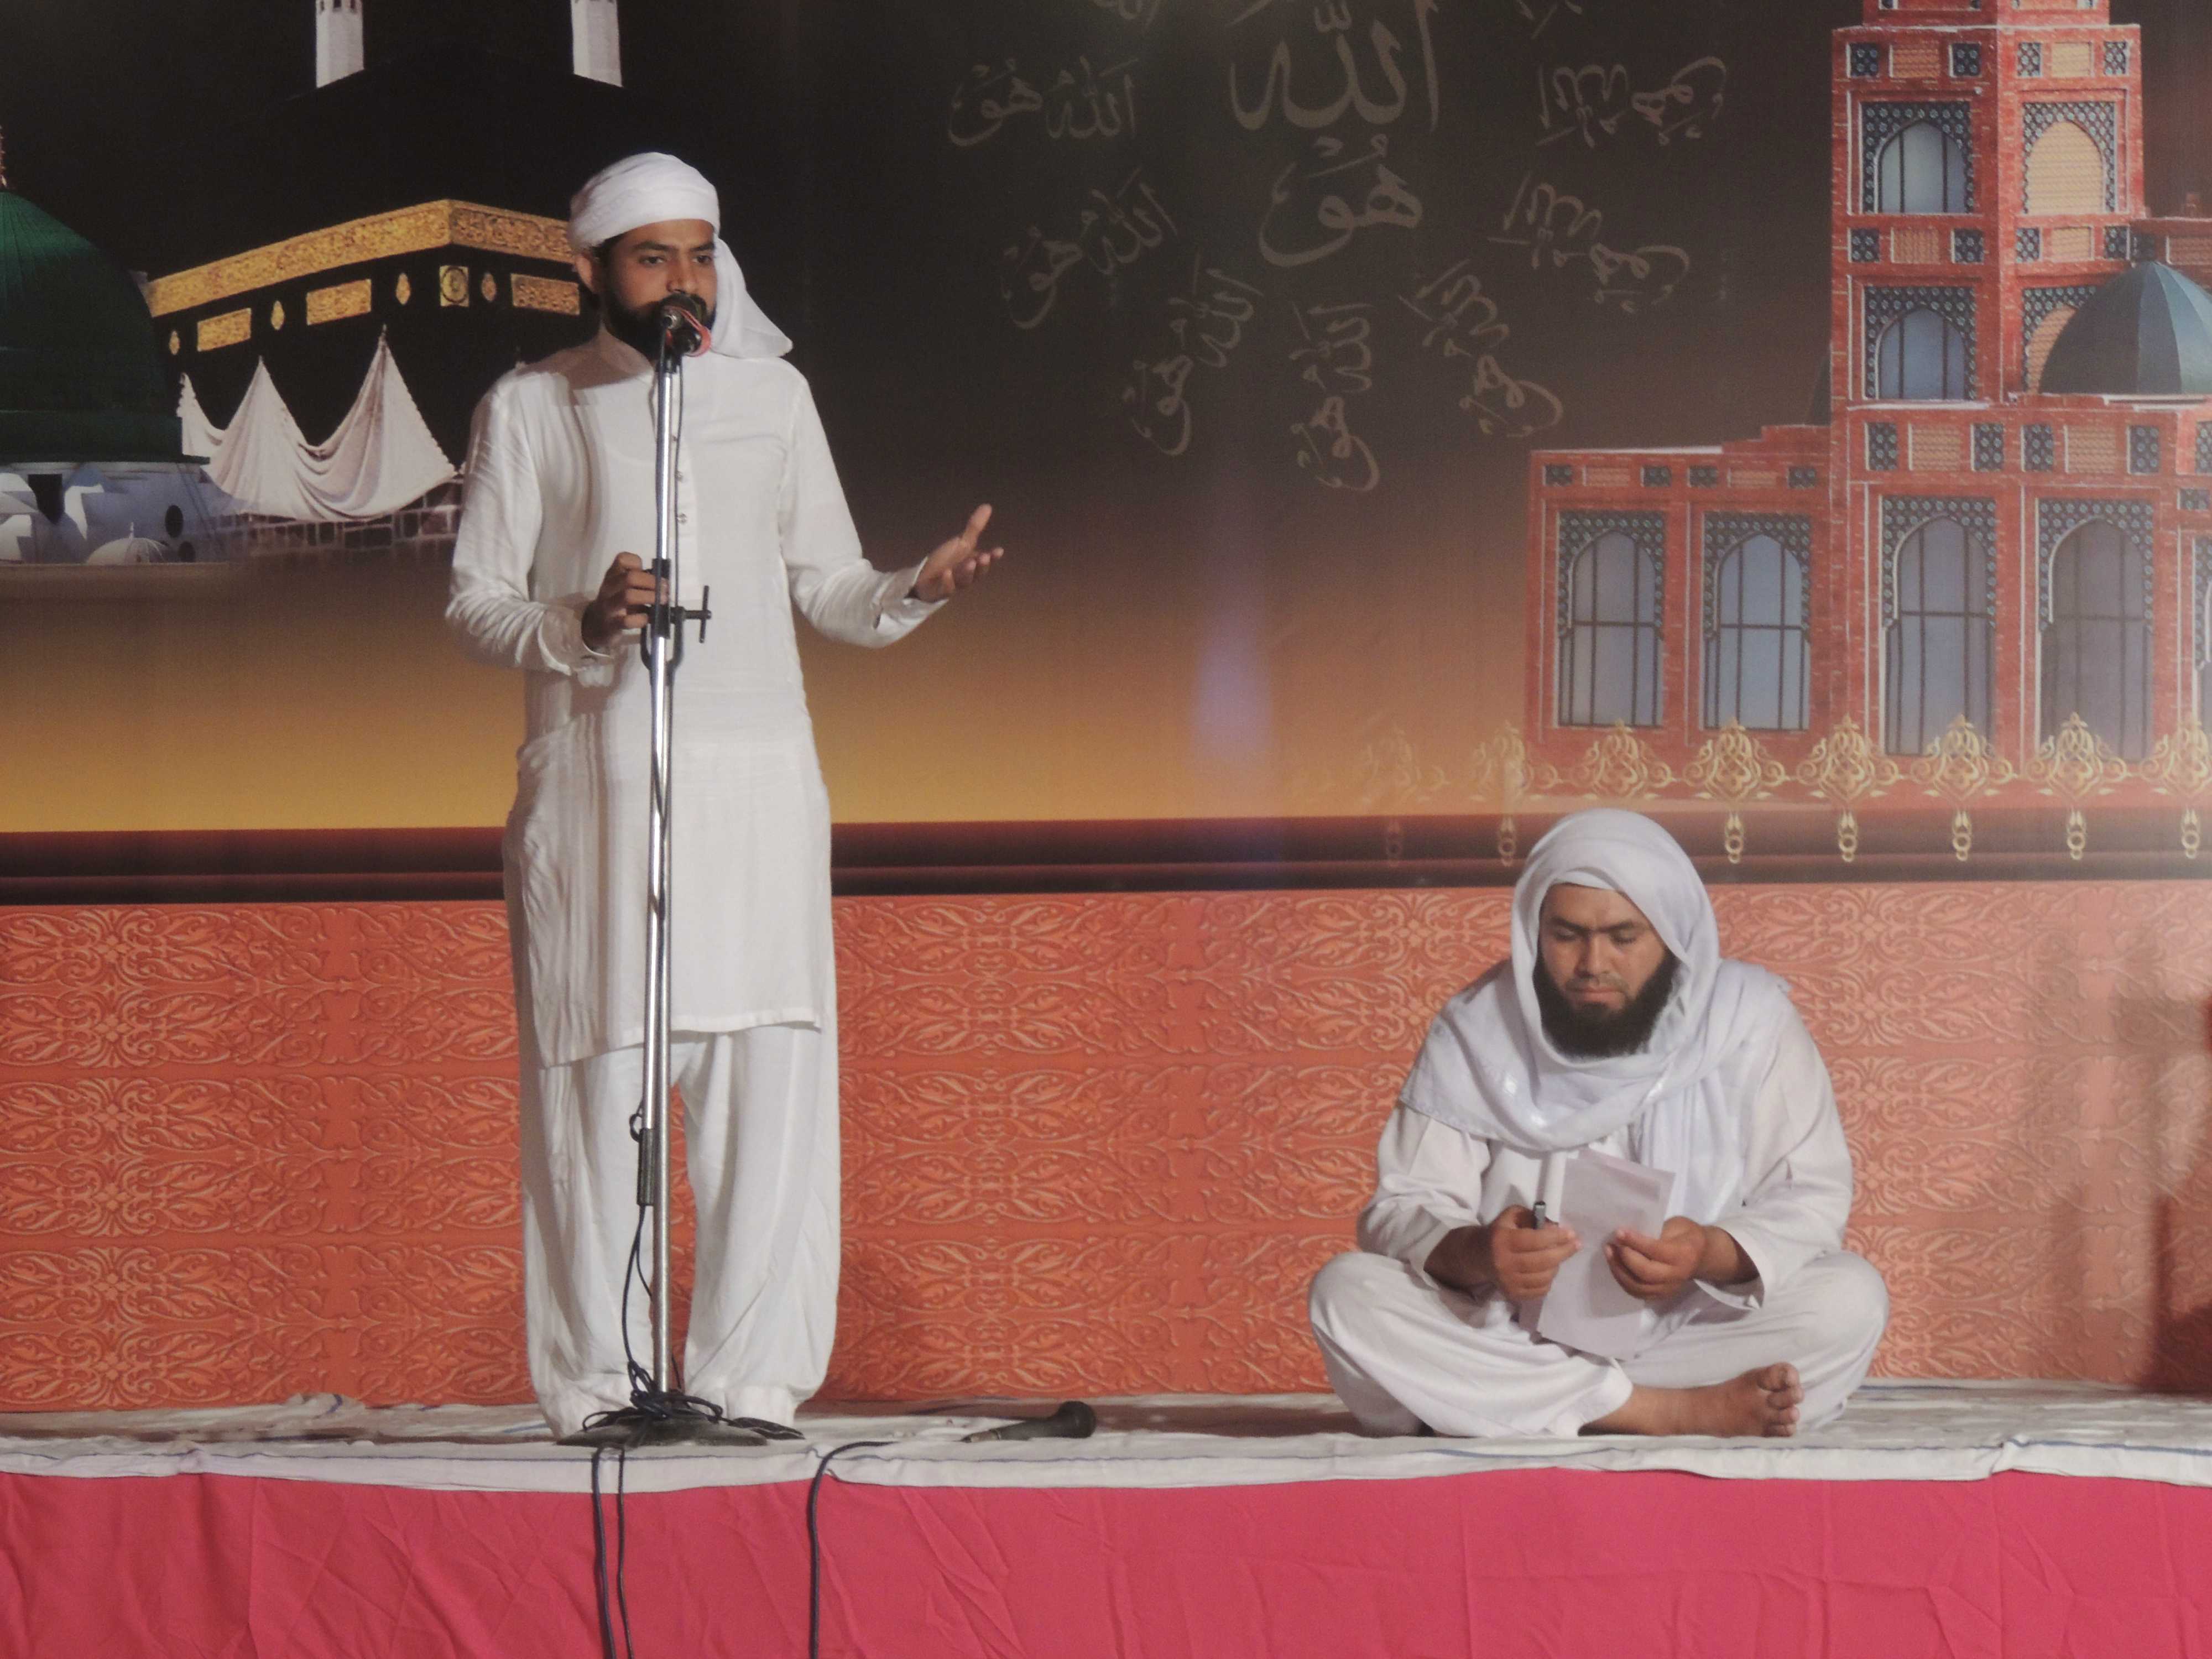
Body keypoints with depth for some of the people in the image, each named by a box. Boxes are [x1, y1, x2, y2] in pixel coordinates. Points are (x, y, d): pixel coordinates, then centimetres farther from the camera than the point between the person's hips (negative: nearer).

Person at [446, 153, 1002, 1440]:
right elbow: (475, 600, 5)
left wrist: (916, 589, -4)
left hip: (755, 773, 2)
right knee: (597, 1077, -6)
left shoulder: (773, 394, 15)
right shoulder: (531, 409, 7)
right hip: (593, 771, -2)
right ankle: (598, 1382, -1)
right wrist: (580, 623, -15)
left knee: (771, 1077, -5)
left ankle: (753, 1377, -2)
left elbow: (828, 587, 17)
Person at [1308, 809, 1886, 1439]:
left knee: (1852, 1298, -27)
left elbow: (1812, 1200, -4)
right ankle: (1676, 1411, -30)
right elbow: (1403, 1210, -4)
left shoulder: (1750, 1019, -1)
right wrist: (1474, 1254, -29)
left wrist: (1712, 1254, -27)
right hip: (1509, 1335, 0)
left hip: (1697, 1329, 0)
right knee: (1347, 1292, -27)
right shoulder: (1476, 1031, 0)